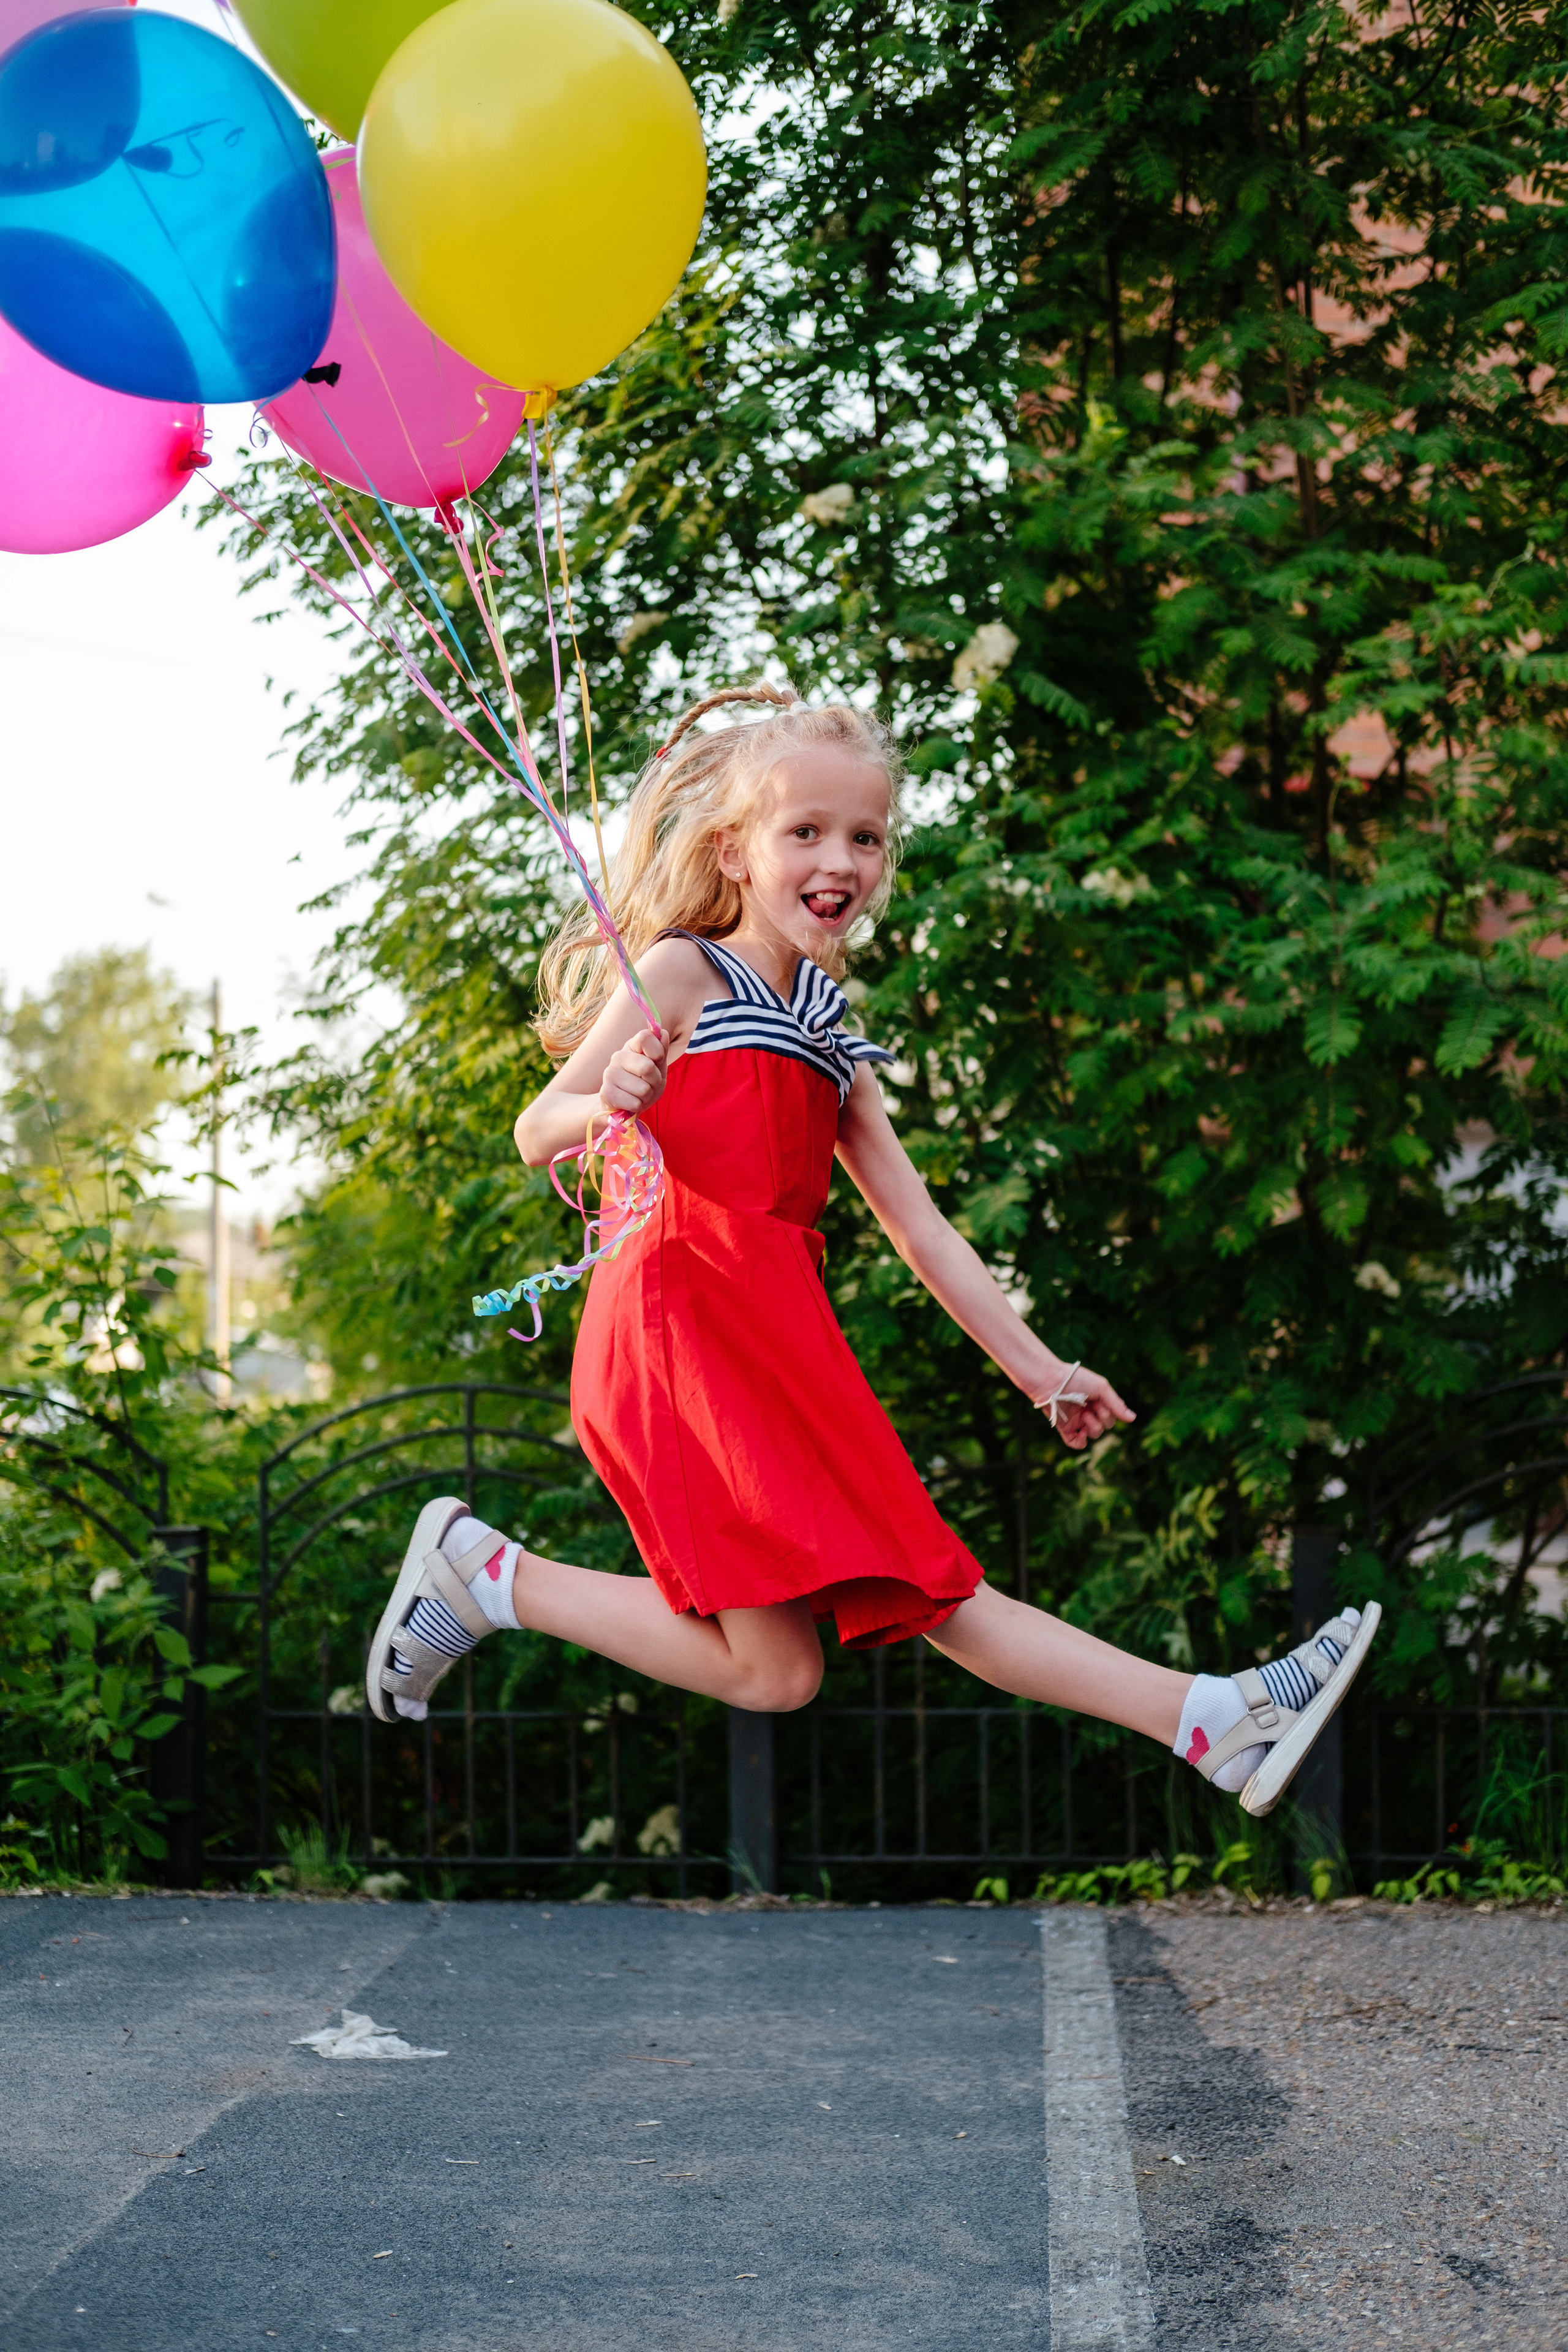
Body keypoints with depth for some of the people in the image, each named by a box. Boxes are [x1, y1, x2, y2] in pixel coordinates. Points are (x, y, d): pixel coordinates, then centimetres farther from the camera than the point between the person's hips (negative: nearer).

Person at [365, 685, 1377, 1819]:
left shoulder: (833, 1042, 21)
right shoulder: (682, 973, -1)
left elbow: (920, 1225, 23)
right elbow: (538, 1135, -7)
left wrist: (1036, 1367, 20)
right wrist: (606, 1106, -30)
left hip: (779, 1336, 7)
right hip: (684, 1317, -7)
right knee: (774, 1670, -11)